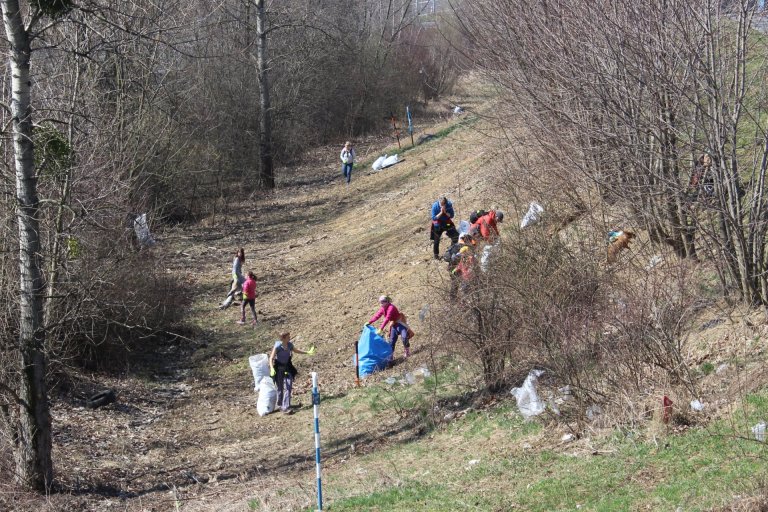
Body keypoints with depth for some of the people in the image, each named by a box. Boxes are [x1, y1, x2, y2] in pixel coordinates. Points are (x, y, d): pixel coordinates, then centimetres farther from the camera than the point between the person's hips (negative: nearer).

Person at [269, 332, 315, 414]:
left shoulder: (289, 344, -4)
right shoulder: (277, 346, -21)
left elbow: (296, 350, 17)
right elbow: (271, 358, -21)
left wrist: (307, 352, 19)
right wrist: (272, 369, -36)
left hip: (287, 367, 4)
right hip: (279, 368, -4)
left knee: (288, 387, -6)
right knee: (280, 388, 7)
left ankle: (286, 407, -4)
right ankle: (280, 405, 28)